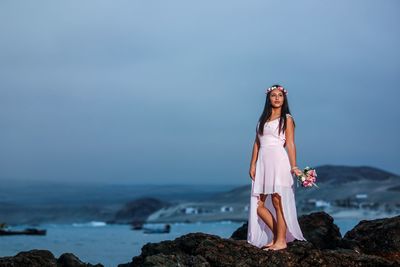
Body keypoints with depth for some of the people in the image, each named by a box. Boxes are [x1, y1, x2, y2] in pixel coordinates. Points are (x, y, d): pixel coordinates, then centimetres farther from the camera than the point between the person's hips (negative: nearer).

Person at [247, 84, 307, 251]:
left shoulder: (287, 119, 4)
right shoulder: (262, 119, 19)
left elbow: (290, 144, -3)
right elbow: (257, 143, 16)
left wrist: (294, 166, -13)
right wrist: (253, 165, 8)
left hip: (279, 161, -6)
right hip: (262, 162, 6)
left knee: (277, 201, -6)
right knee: (258, 204, 1)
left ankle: (281, 240, 0)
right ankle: (276, 236, 13)